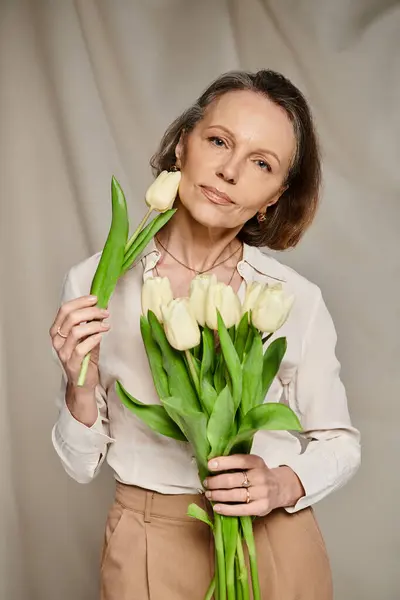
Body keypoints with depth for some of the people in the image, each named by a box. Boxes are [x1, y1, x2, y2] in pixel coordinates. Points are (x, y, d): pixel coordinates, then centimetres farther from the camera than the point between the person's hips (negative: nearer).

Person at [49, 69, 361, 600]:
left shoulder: (298, 300, -13)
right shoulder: (94, 284, -10)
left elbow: (338, 442, 0)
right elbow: (83, 465, -4)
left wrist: (282, 485, -18)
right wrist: (81, 387, -22)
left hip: (277, 550, 0)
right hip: (151, 554, 0)